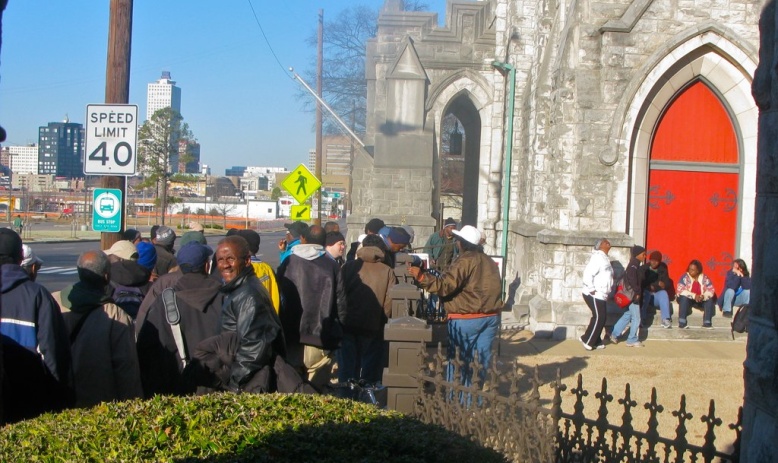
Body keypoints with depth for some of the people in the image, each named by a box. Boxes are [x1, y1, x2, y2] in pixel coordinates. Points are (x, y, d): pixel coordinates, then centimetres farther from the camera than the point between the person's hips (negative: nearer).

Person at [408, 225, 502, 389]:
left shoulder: (465, 261, -13)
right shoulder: (489, 261, 12)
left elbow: (444, 285, -22)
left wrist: (421, 276, -22)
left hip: (467, 319, -7)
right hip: (491, 317, 7)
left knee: (459, 361, 3)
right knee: (481, 361, 11)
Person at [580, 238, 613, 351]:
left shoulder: (604, 258, 16)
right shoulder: (598, 257, -16)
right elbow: (588, 274, -26)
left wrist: (607, 291, 16)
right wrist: (591, 289, -22)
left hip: (600, 295, 10)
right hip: (594, 295, -10)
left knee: (602, 317, 12)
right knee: (599, 317, -8)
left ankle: (596, 341, 19)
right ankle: (587, 340, 2)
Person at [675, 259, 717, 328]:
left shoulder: (704, 278, -7)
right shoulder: (685, 277, -15)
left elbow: (711, 291, -13)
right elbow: (680, 290, -26)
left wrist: (703, 296, -34)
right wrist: (694, 296, -34)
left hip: (701, 300, 3)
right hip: (687, 299, -3)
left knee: (710, 299, -22)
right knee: (684, 298, -33)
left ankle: (707, 322, -18)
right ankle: (682, 322, -33)